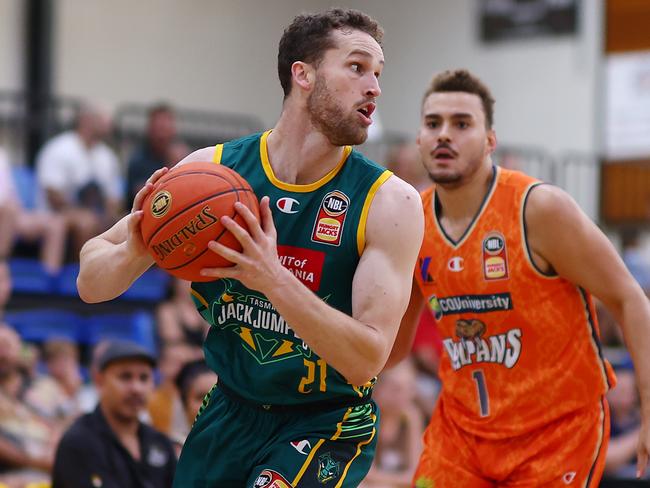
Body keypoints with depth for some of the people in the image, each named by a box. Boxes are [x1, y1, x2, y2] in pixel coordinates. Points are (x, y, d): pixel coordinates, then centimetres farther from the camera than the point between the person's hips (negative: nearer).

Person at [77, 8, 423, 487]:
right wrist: (134, 253, -28)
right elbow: (90, 284, -4)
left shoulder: (390, 202, -17)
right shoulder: (211, 169, -10)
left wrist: (274, 279, -39)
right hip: (230, 411, 3)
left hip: (325, 426, -3)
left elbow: (366, 360, -24)